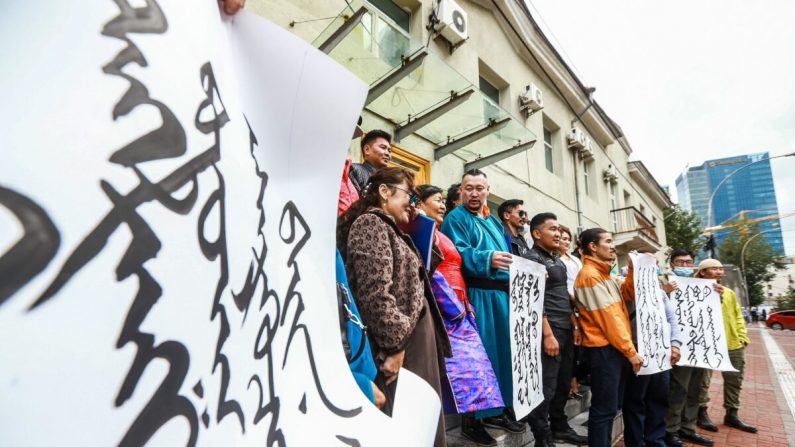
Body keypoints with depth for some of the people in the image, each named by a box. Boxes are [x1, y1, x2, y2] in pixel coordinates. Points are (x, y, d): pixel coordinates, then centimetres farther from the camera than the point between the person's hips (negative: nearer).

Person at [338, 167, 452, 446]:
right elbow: (376, 292, -22)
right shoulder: (370, 222, -10)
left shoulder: (388, 227, 20)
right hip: (403, 348, -9)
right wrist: (394, 345, -20)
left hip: (413, 343, 9)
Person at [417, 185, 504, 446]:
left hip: (460, 310, 9)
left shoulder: (442, 235, 21)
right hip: (443, 310, -9)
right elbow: (429, 271, -17)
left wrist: (466, 306, 13)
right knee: (460, 365, -9)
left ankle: (470, 421, 19)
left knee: (475, 362, 7)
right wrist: (454, 306, -13)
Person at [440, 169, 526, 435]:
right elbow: (457, 254, -20)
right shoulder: (456, 218, -5)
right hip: (476, 295, -8)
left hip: (501, 293, 8)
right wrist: (487, 259, -34)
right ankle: (475, 414, 9)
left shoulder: (494, 222, 21)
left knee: (501, 349, 13)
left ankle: (497, 407, 27)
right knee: (479, 353, -4)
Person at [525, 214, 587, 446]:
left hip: (566, 330, 9)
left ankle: (559, 427, 34)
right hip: (549, 331, -9)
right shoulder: (532, 259, -11)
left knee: (563, 384, 18)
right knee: (546, 387, -2)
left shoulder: (558, 260, 16)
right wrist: (548, 334, -20)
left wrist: (574, 325, 15)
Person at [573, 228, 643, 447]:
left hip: (616, 347, 10)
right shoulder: (589, 275, -16)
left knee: (611, 406, 17)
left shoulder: (606, 274, 16)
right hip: (603, 349, -10)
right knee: (604, 407, -2)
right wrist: (630, 350, -14)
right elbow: (608, 317, -18)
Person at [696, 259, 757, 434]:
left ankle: (732, 414, 32)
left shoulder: (729, 292, 14)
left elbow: (738, 316, 17)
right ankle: (701, 413, 16)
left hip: (734, 344, 7)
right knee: (703, 380, 3)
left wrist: (743, 337, 8)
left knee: (734, 381, 17)